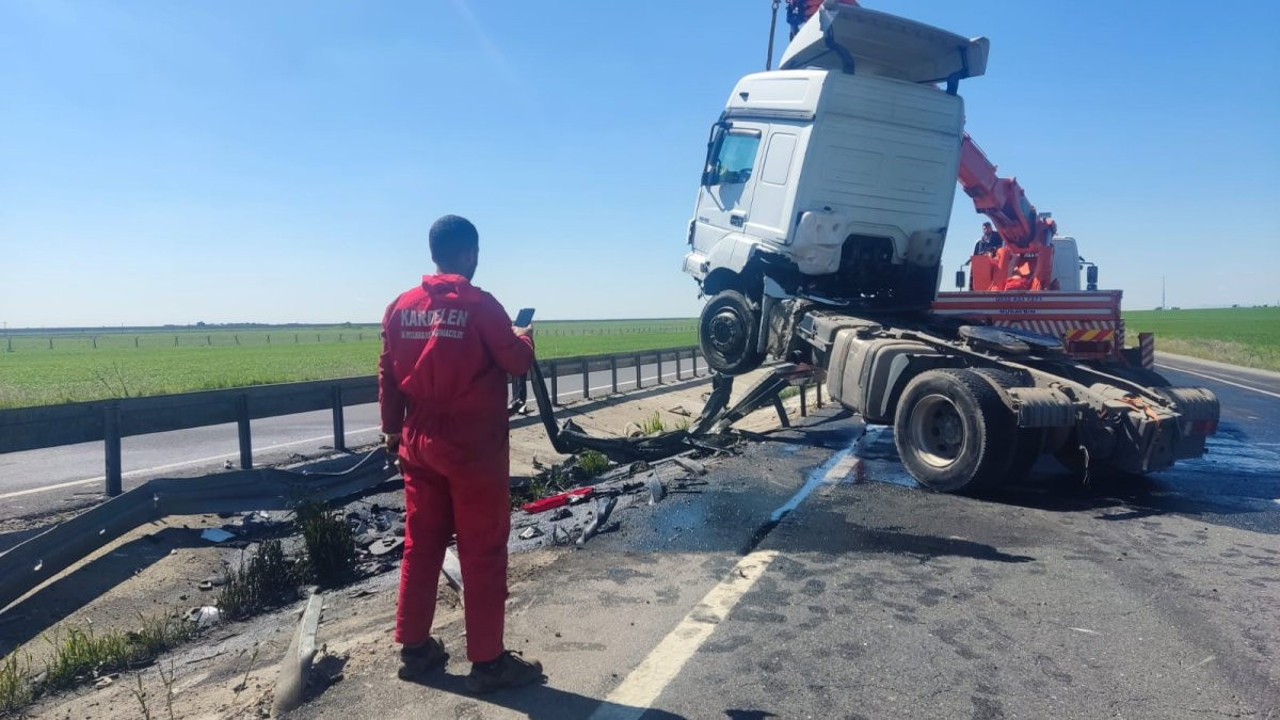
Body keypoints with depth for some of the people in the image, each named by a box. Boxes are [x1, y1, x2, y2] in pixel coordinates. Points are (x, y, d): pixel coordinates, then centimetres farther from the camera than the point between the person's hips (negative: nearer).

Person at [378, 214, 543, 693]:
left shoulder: (401, 307, 4)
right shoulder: (479, 305, -13)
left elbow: (388, 375, 9)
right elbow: (517, 364, -7)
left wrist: (392, 429, 19)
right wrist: (523, 336, 14)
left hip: (419, 445, 6)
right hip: (474, 448, -6)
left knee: (421, 545, 16)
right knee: (482, 553, 2)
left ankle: (414, 647, 26)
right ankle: (488, 661, 10)